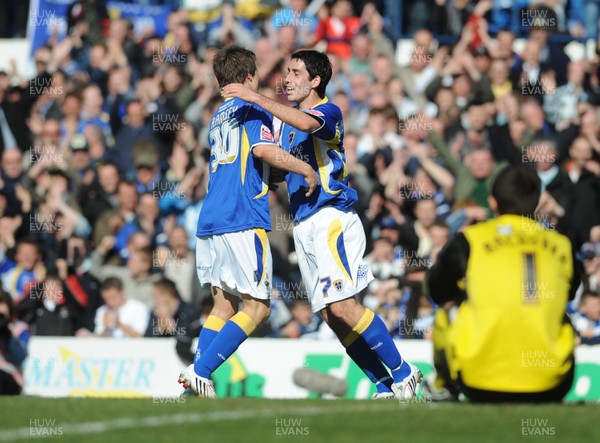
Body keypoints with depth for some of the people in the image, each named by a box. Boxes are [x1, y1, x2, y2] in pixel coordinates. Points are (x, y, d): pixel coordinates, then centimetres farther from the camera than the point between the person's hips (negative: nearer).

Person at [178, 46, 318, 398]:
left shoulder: (219, 115, 24)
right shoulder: (252, 108, 0)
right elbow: (264, 149, -18)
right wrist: (307, 170, -8)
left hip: (211, 220, 8)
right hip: (243, 218, -8)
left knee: (224, 303, 11)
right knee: (258, 307, -5)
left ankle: (198, 374, 0)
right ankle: (201, 370, -15)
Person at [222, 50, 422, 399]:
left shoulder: (329, 112, -7)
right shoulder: (289, 120, 19)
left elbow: (306, 123, -31)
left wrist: (257, 99, -31)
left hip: (332, 219, -9)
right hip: (304, 226, 9)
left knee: (343, 307, -19)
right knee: (331, 315, 3)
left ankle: (403, 373, -10)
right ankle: (386, 388, 6)